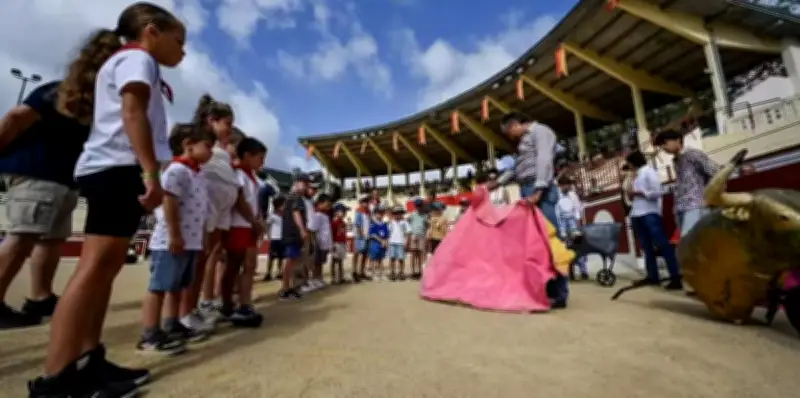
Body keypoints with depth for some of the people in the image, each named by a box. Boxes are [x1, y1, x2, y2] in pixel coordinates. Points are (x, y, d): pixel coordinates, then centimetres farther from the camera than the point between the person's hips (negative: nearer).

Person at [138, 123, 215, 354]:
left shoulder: (197, 175, 17)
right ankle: (149, 335, 7)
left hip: (190, 242, 10)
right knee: (159, 287, -1)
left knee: (177, 287, 17)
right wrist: (175, 236, -22)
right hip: (171, 242, -10)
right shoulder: (177, 170, -13)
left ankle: (172, 327, 29)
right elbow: (169, 204, -20)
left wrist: (201, 238, 20)